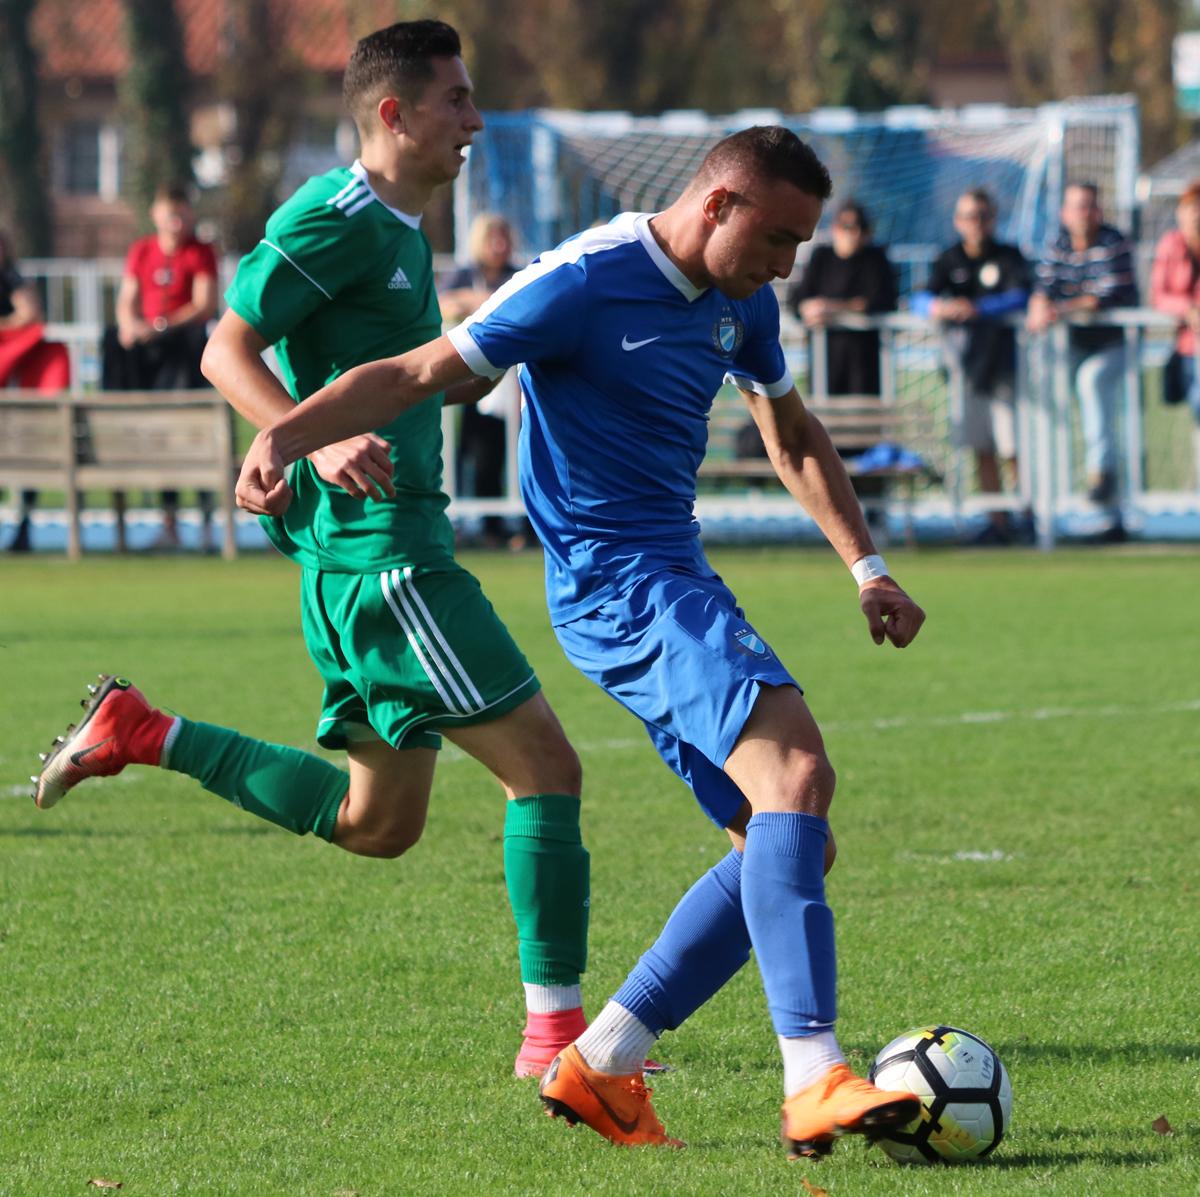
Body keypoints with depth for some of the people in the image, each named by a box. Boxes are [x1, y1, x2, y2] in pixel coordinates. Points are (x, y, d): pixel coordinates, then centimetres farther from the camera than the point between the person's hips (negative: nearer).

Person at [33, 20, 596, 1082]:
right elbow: (227, 351, -17)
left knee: (376, 823, 15)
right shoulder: (338, 220, -11)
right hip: (376, 547, -10)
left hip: (376, 547, 10)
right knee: (545, 764, -9)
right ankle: (555, 1030, -7)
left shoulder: (399, 231, 18)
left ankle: (144, 737, 18)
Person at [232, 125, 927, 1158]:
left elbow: (794, 437, 28)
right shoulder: (585, 283, -13)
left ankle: (599, 1069, 10)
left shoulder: (740, 304, 12)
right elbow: (417, 374, -14)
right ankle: (817, 1080, -35)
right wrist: (286, 435, -28)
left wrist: (867, 566, 20)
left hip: (678, 582, 10)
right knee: (796, 769, -26)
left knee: (789, 844, 5)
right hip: (614, 582, -10)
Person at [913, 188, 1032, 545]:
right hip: (964, 362, 4)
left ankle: (1031, 516, 5)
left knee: (1012, 446, -7)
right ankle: (998, 524, 9)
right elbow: (921, 298, -2)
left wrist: (978, 309, -30)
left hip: (1003, 358, -4)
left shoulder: (1009, 257, -1)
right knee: (983, 449, 4)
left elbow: (1021, 296, -15)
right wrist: (937, 307, -27)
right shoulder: (949, 260, 9)